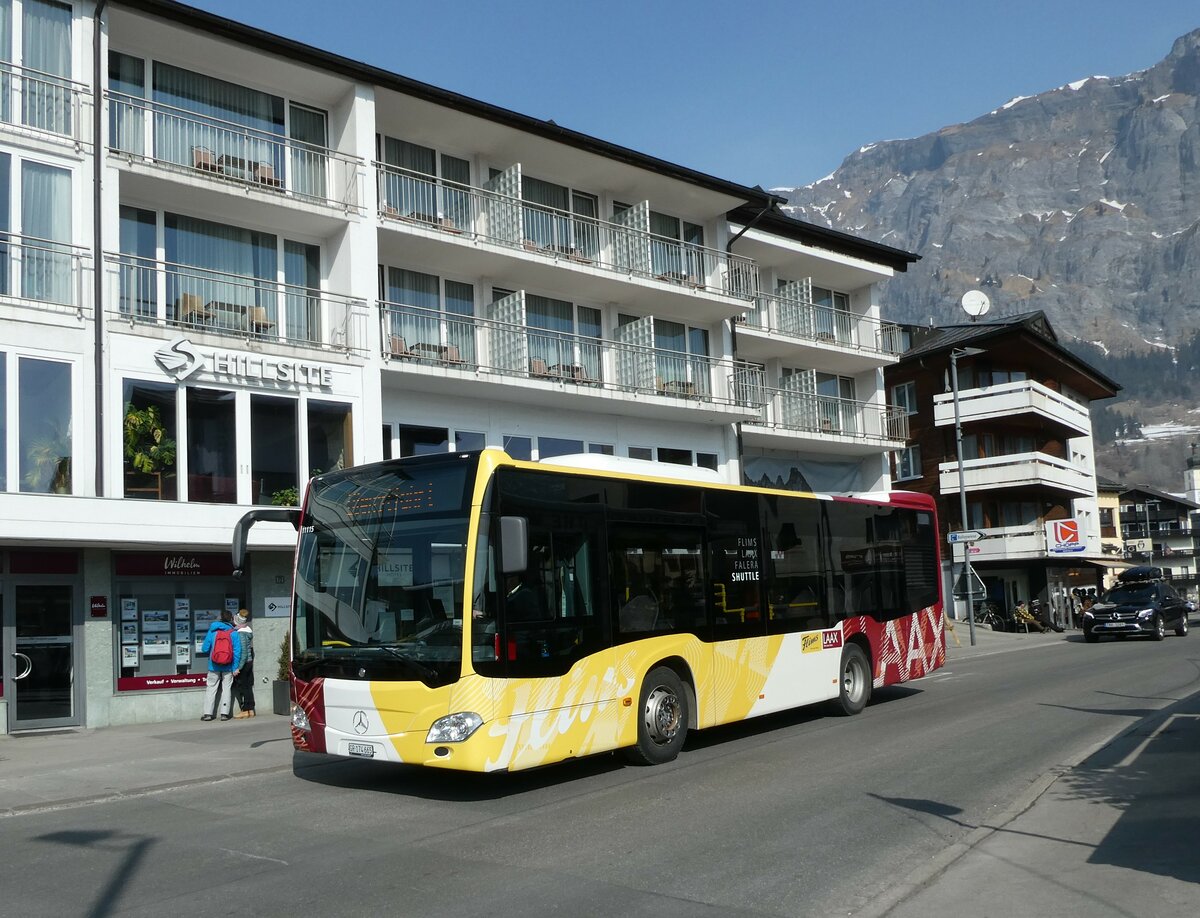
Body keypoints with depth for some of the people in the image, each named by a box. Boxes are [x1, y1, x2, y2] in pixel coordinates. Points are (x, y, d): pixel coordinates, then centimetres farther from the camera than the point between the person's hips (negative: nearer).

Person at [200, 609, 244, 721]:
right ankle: (224, 713, 7)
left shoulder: (212, 631, -2)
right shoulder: (233, 633, -6)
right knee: (227, 688, 8)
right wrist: (235, 667, -4)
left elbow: (204, 649, -1)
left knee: (211, 688, 10)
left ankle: (208, 713, 10)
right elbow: (237, 651, -10)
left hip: (214, 666, 1)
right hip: (228, 666, -1)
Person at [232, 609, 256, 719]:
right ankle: (251, 709, 17)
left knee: (239, 687, 1)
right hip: (249, 661, 9)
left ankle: (244, 710, 3)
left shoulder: (240, 633, -21)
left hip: (243, 663, -9)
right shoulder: (248, 630, 5)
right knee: (248, 686, 13)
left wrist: (238, 667, -23)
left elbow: (243, 652, -23)